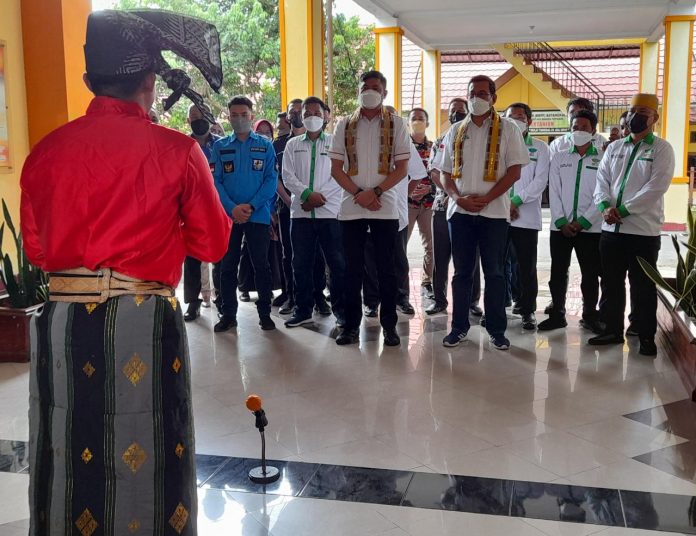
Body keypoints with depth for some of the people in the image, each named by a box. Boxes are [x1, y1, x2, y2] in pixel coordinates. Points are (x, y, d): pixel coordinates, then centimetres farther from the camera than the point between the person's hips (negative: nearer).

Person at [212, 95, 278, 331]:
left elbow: (271, 179, -2)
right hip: (228, 215, 1)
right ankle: (228, 314, 15)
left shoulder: (265, 145, 5)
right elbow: (215, 181, -1)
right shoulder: (220, 146, 7)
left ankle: (265, 313, 14)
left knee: (261, 265, 4)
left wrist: (251, 206, -14)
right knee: (228, 265, 6)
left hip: (259, 215, -1)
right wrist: (232, 208, -15)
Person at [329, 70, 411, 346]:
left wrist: (375, 192, -14)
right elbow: (336, 168, 4)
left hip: (385, 207, -1)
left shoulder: (396, 124, 3)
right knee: (352, 268, 5)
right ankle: (351, 324, 13)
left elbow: (402, 168, -2)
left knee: (386, 268, 3)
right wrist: (358, 194, -9)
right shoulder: (345, 124, 7)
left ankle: (389, 324, 11)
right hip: (351, 207, 1)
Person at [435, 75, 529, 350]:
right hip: (460, 211, 3)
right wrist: (458, 198, -8)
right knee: (462, 271, 8)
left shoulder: (507, 129, 1)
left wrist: (486, 198, -13)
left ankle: (497, 329, 11)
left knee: (494, 272, 2)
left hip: (494, 211, -3)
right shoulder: (456, 131, 11)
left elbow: (514, 171, -5)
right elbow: (446, 173, 10)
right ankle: (459, 327, 16)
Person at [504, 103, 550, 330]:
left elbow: (540, 181, -2)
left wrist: (516, 201, -11)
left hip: (527, 216, -1)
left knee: (526, 267, 2)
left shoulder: (540, 148, 8)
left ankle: (527, 310, 11)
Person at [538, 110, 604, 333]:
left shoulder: (603, 159, 2)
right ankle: (557, 314, 17)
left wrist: (583, 222, -12)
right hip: (560, 227, 2)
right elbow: (554, 192, 3)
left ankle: (590, 316, 17)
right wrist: (561, 221, -7)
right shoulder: (559, 158, 9)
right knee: (558, 273, 6)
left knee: (590, 275, 4)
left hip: (590, 228, -2)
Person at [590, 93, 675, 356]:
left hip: (643, 230, -5)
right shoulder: (614, 148, 14)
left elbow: (656, 186, -12)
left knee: (643, 288, 2)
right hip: (611, 228, 5)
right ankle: (613, 330, 24)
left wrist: (624, 210, -17)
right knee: (611, 284, 11)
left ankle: (646, 337, 13)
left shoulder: (661, 149, -1)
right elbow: (602, 180, 8)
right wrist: (605, 206, -12)